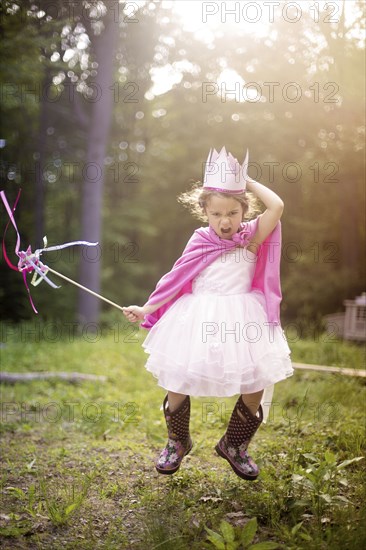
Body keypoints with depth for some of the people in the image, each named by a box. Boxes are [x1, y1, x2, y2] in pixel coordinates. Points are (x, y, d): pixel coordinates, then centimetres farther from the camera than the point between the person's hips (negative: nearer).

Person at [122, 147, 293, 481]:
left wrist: (248, 182, -7)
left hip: (242, 324, 0)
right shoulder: (200, 242, 2)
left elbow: (276, 206, -18)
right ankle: (177, 443, 29)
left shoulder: (252, 237, -2)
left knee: (255, 388, -2)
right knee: (177, 384, 0)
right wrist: (146, 310, 7)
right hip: (197, 323, 1)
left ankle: (235, 445, 25)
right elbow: (176, 281, 8)